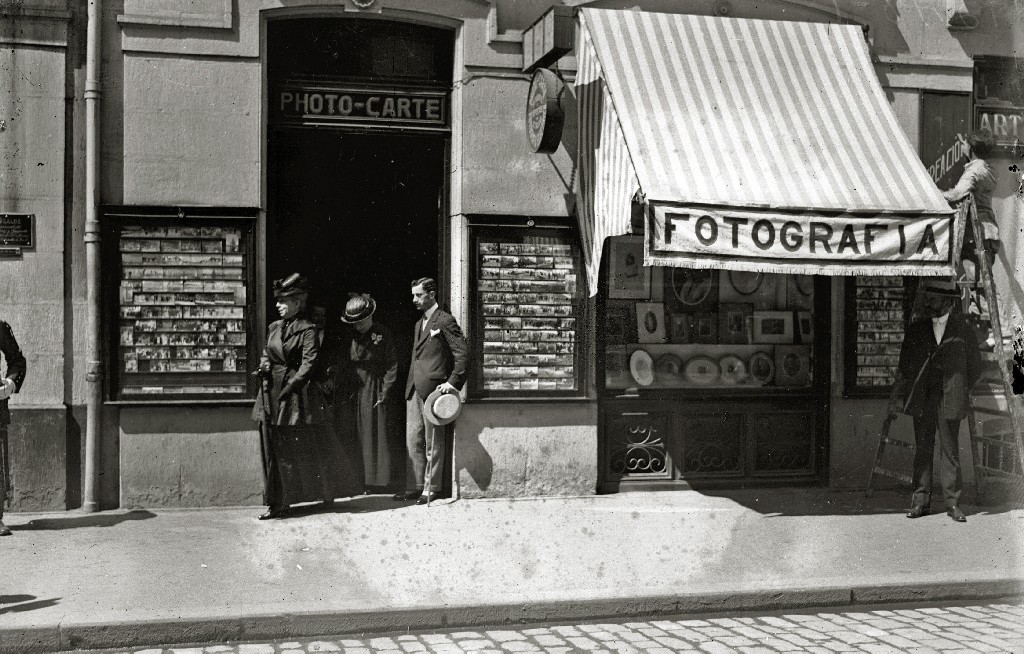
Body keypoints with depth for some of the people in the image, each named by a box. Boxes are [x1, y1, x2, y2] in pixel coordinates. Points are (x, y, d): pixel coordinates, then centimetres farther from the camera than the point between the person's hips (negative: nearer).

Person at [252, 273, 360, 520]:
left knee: (309, 448, 4)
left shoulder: (307, 329, -7)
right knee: (274, 449, 5)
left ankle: (328, 493, 24)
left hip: (297, 393, -6)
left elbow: (309, 363, -13)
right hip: (272, 393, 6)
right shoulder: (274, 327, 13)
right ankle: (277, 502, 11)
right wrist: (264, 365, 1)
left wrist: (290, 385, -19)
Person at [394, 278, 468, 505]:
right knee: (413, 441, 8)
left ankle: (431, 489, 6)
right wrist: (410, 382, 14)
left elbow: (462, 352, -12)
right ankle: (414, 487, 13)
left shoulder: (445, 321, -7)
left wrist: (453, 383, -16)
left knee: (433, 442, 0)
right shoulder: (418, 324, 19)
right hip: (414, 390, 8)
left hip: (433, 389, -8)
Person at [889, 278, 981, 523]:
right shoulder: (916, 330, 10)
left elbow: (975, 365, 10)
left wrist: (961, 391, 8)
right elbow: (904, 367, 11)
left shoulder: (964, 328, 3)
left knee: (950, 450, -1)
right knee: (922, 450, 3)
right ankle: (921, 501, 8)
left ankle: (953, 502, 4)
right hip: (922, 399, 2)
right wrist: (898, 399, 4)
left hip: (949, 399, -2)